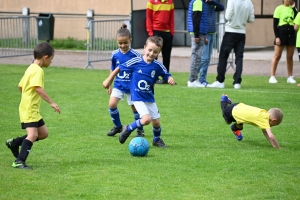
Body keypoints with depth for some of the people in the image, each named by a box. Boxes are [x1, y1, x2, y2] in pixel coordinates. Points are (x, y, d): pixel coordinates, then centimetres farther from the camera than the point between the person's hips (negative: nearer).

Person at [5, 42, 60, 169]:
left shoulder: (31, 68, 15)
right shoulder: (38, 70, -16)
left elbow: (20, 86, 23)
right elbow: (38, 88, -29)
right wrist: (51, 103, -29)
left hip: (33, 109, 10)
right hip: (29, 110, -10)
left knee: (43, 134, 13)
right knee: (32, 135, -19)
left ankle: (14, 142, 20)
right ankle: (19, 162, -21)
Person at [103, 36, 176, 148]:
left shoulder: (158, 66, -8)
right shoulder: (135, 62, -14)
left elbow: (167, 76, 4)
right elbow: (119, 68, -2)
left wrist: (170, 79, -21)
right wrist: (108, 80, 7)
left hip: (150, 98, 4)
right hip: (137, 97, -4)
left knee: (156, 121, 7)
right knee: (147, 119, -22)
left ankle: (157, 140, 36)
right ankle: (128, 129, 4)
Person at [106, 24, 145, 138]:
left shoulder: (135, 55, -13)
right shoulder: (115, 54, -3)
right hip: (118, 85, 3)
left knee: (135, 107, 5)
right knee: (112, 104, -12)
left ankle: (140, 130, 25)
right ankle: (118, 126, 10)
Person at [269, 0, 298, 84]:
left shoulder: (292, 9, 9)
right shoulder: (279, 8, -2)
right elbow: (275, 24, -5)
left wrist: (293, 8, -8)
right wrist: (277, 37, -12)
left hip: (291, 33, 4)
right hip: (281, 32, -4)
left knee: (290, 56, 8)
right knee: (277, 56, -2)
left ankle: (290, 77, 15)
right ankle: (272, 76, 1)